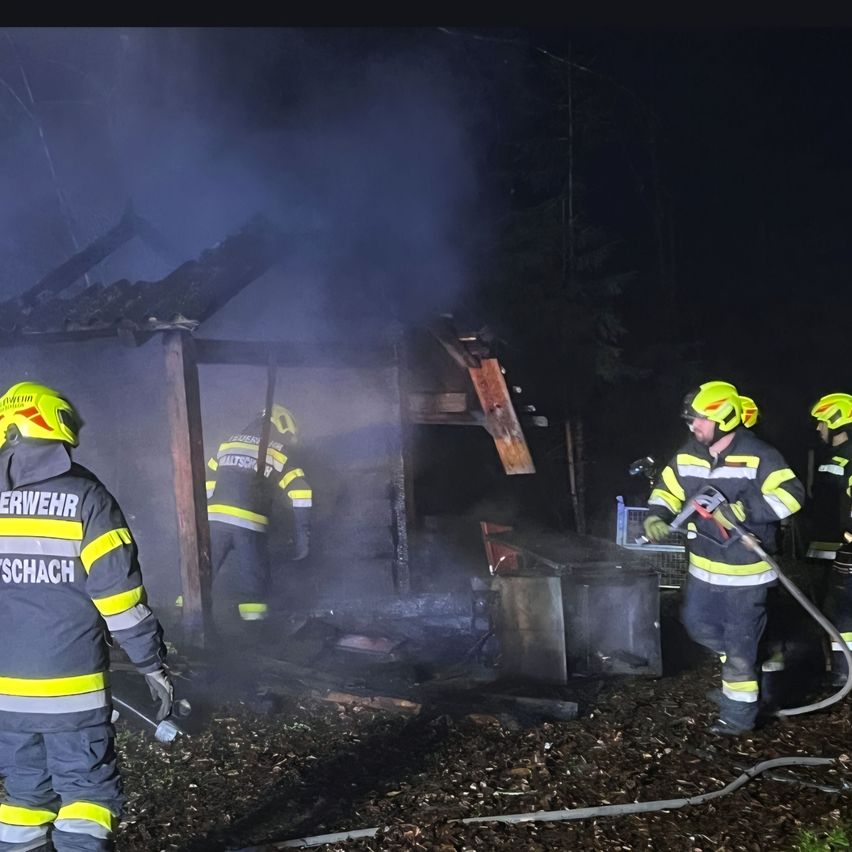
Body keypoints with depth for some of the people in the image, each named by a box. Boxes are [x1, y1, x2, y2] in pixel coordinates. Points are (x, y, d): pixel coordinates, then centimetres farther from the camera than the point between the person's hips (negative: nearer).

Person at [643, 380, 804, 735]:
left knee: (739, 645, 3)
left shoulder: (758, 456, -18)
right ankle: (743, 663, 45)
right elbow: (667, 491, 9)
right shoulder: (687, 455, 1)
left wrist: (742, 511, -35)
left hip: (746, 570, -7)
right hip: (704, 567, 7)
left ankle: (739, 715, 19)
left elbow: (791, 495, -25)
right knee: (697, 624, 21)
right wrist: (656, 517, -12)